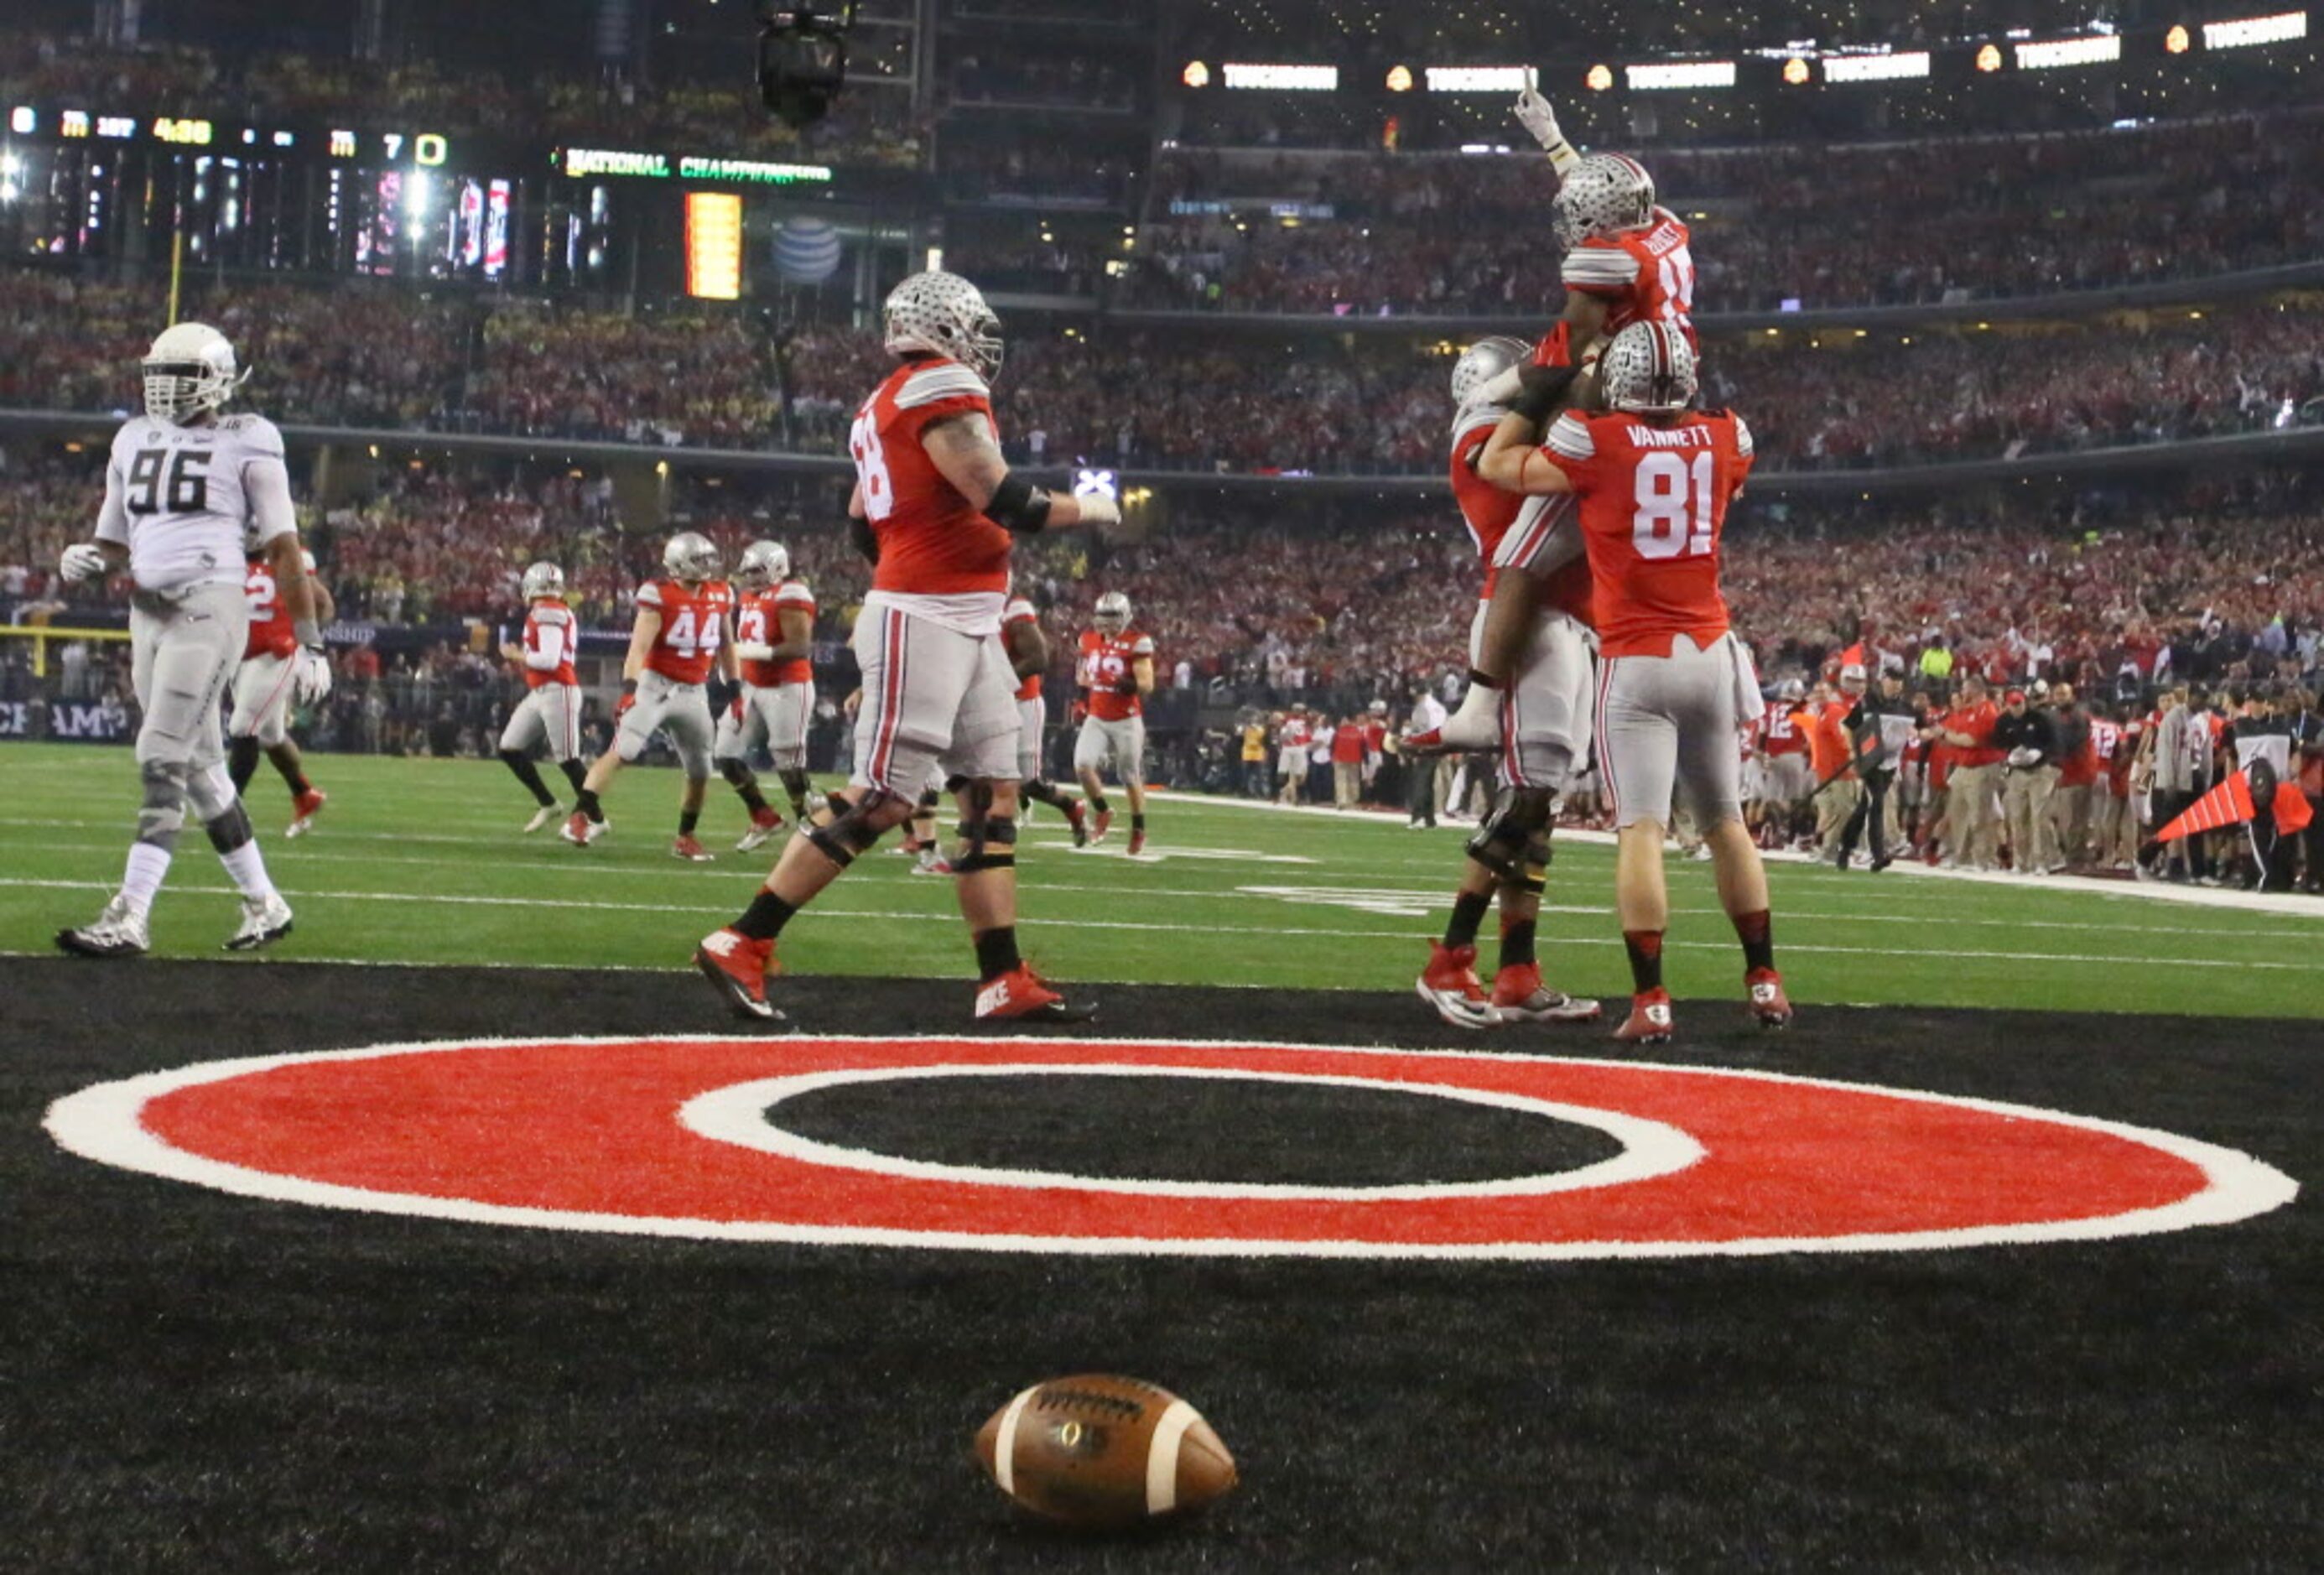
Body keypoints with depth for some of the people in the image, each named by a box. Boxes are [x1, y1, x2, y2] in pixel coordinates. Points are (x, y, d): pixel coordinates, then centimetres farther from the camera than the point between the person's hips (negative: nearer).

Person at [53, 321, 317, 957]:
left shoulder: (246, 445, -1)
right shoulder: (135, 441, 17)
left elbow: (285, 552, -1)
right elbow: (115, 546, 22)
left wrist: (308, 644, -3)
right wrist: (88, 562, -2)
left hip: (207, 610, -7)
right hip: (147, 614, 7)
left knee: (162, 762, -13)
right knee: (200, 767, 11)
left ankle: (129, 919, -14)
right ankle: (264, 905, 22)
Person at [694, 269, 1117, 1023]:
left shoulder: (887, 404, 17)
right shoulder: (942, 390, -12)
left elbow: (863, 527, 21)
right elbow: (1006, 502, -18)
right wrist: (1088, 509, -2)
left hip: (965, 627, 10)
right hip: (924, 620, -10)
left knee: (993, 797, 7)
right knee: (878, 801, -10)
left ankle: (1005, 981, 6)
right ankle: (741, 945, -7)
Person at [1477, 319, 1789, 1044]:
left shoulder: (1597, 442, -9)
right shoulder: (1725, 440, 3)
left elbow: (1496, 466, 5)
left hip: (1636, 662, -4)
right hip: (1711, 656, 4)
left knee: (1639, 828, -8)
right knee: (1726, 821, 17)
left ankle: (1650, 1001, -15)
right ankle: (1765, 983, 22)